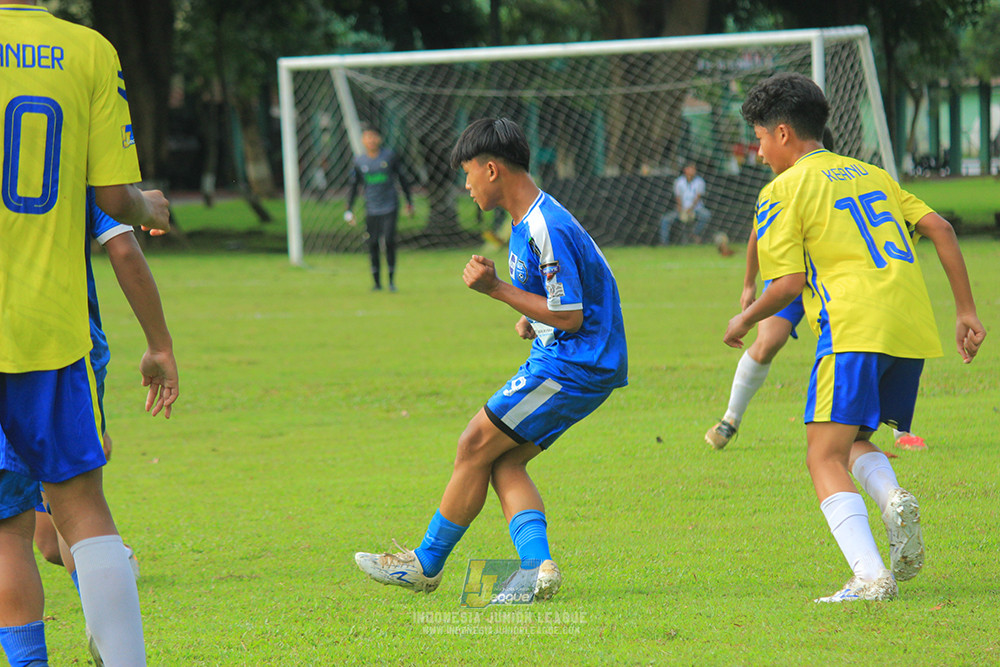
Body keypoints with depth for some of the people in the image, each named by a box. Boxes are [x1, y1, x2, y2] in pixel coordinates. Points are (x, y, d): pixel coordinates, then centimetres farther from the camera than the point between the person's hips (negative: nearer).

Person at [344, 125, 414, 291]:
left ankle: (391, 280, -3)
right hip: (371, 208, 2)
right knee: (373, 244, 1)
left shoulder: (389, 155, 0)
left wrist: (409, 202, 13)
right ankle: (377, 282, 11)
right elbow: (354, 186, 11)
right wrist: (349, 210, 5)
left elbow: (402, 178, 10)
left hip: (390, 207, -2)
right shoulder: (359, 161, 4)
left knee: (389, 240, -12)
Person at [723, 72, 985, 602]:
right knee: (853, 440, 22)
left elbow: (788, 283, -4)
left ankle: (869, 577, -22)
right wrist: (966, 311, 16)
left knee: (824, 457, -5)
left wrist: (744, 320, 14)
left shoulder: (782, 190, 4)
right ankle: (894, 500, -11)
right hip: (913, 328, 7)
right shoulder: (871, 174, 24)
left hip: (855, 327, -7)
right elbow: (939, 229, 15)